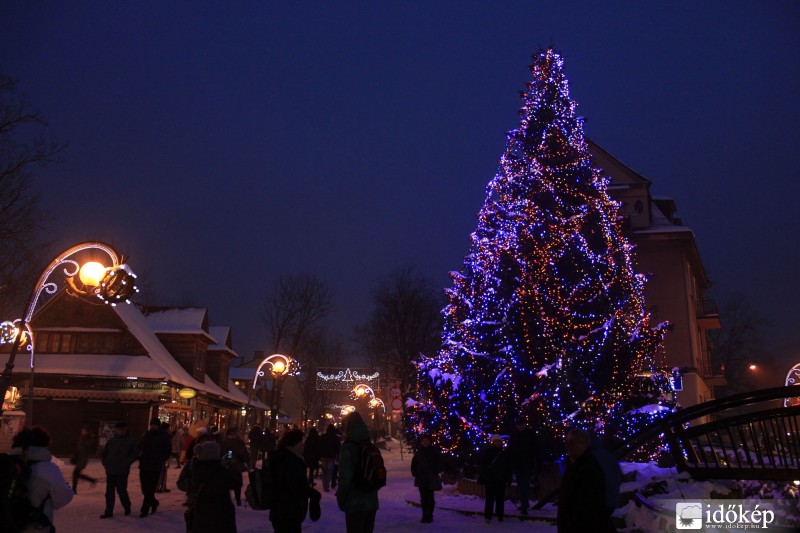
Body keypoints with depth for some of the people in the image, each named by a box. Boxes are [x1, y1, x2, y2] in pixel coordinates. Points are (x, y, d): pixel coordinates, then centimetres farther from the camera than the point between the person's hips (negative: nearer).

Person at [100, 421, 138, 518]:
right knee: (109, 492, 4)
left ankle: (127, 508, 23)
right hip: (110, 471, 4)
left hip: (122, 472, -4)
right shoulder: (111, 441, 8)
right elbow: (104, 454, 17)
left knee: (121, 490, 2)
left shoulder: (130, 441, -2)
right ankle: (108, 512, 10)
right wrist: (106, 464, 5)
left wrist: (126, 464, -12)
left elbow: (134, 455, -5)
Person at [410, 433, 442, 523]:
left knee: (430, 497, -1)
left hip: (431, 478, -3)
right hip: (421, 478, 3)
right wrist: (415, 473, 5)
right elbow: (414, 464, 15)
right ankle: (425, 515, 14)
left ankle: (429, 516, 5)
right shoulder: (419, 452, 6)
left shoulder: (434, 451, -4)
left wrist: (435, 473, -9)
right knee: (423, 497, 7)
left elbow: (439, 463, -2)